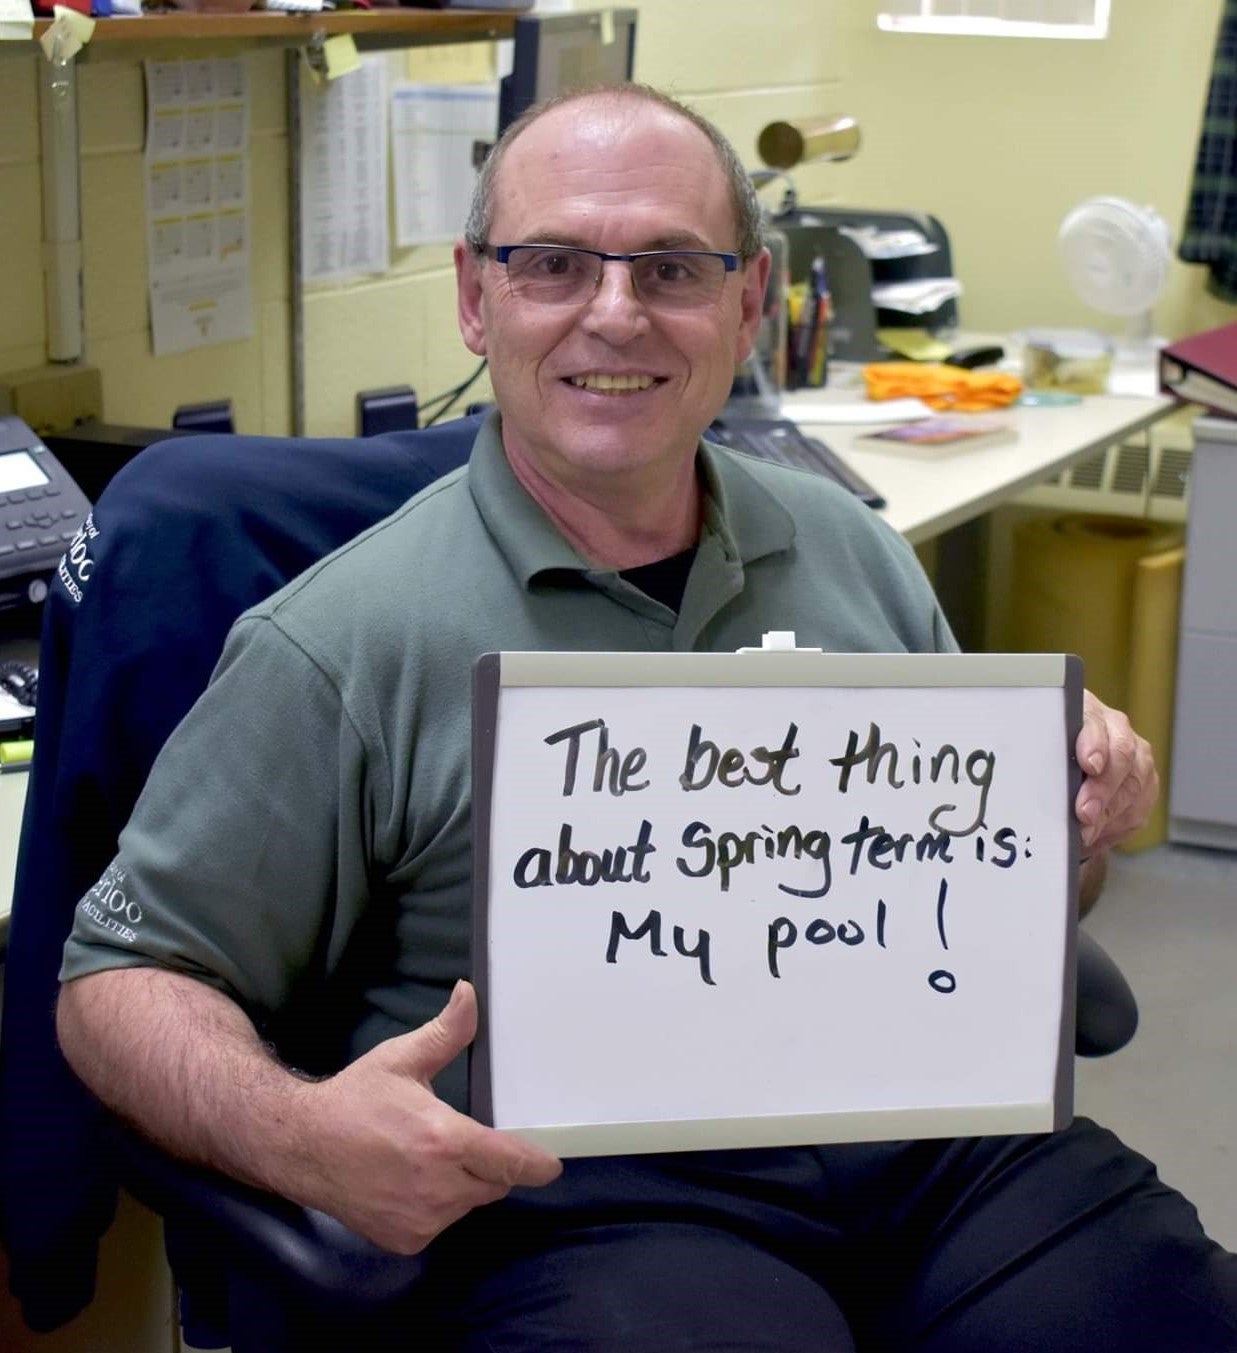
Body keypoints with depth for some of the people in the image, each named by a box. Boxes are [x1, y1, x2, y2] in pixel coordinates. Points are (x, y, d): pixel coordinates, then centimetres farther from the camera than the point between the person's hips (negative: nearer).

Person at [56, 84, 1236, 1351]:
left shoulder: (852, 551, 14)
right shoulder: (343, 643, -2)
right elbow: (126, 978, 1)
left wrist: (1077, 796, 1)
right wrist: (293, 1134, -19)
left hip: (937, 1132, 5)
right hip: (592, 1197, -5)